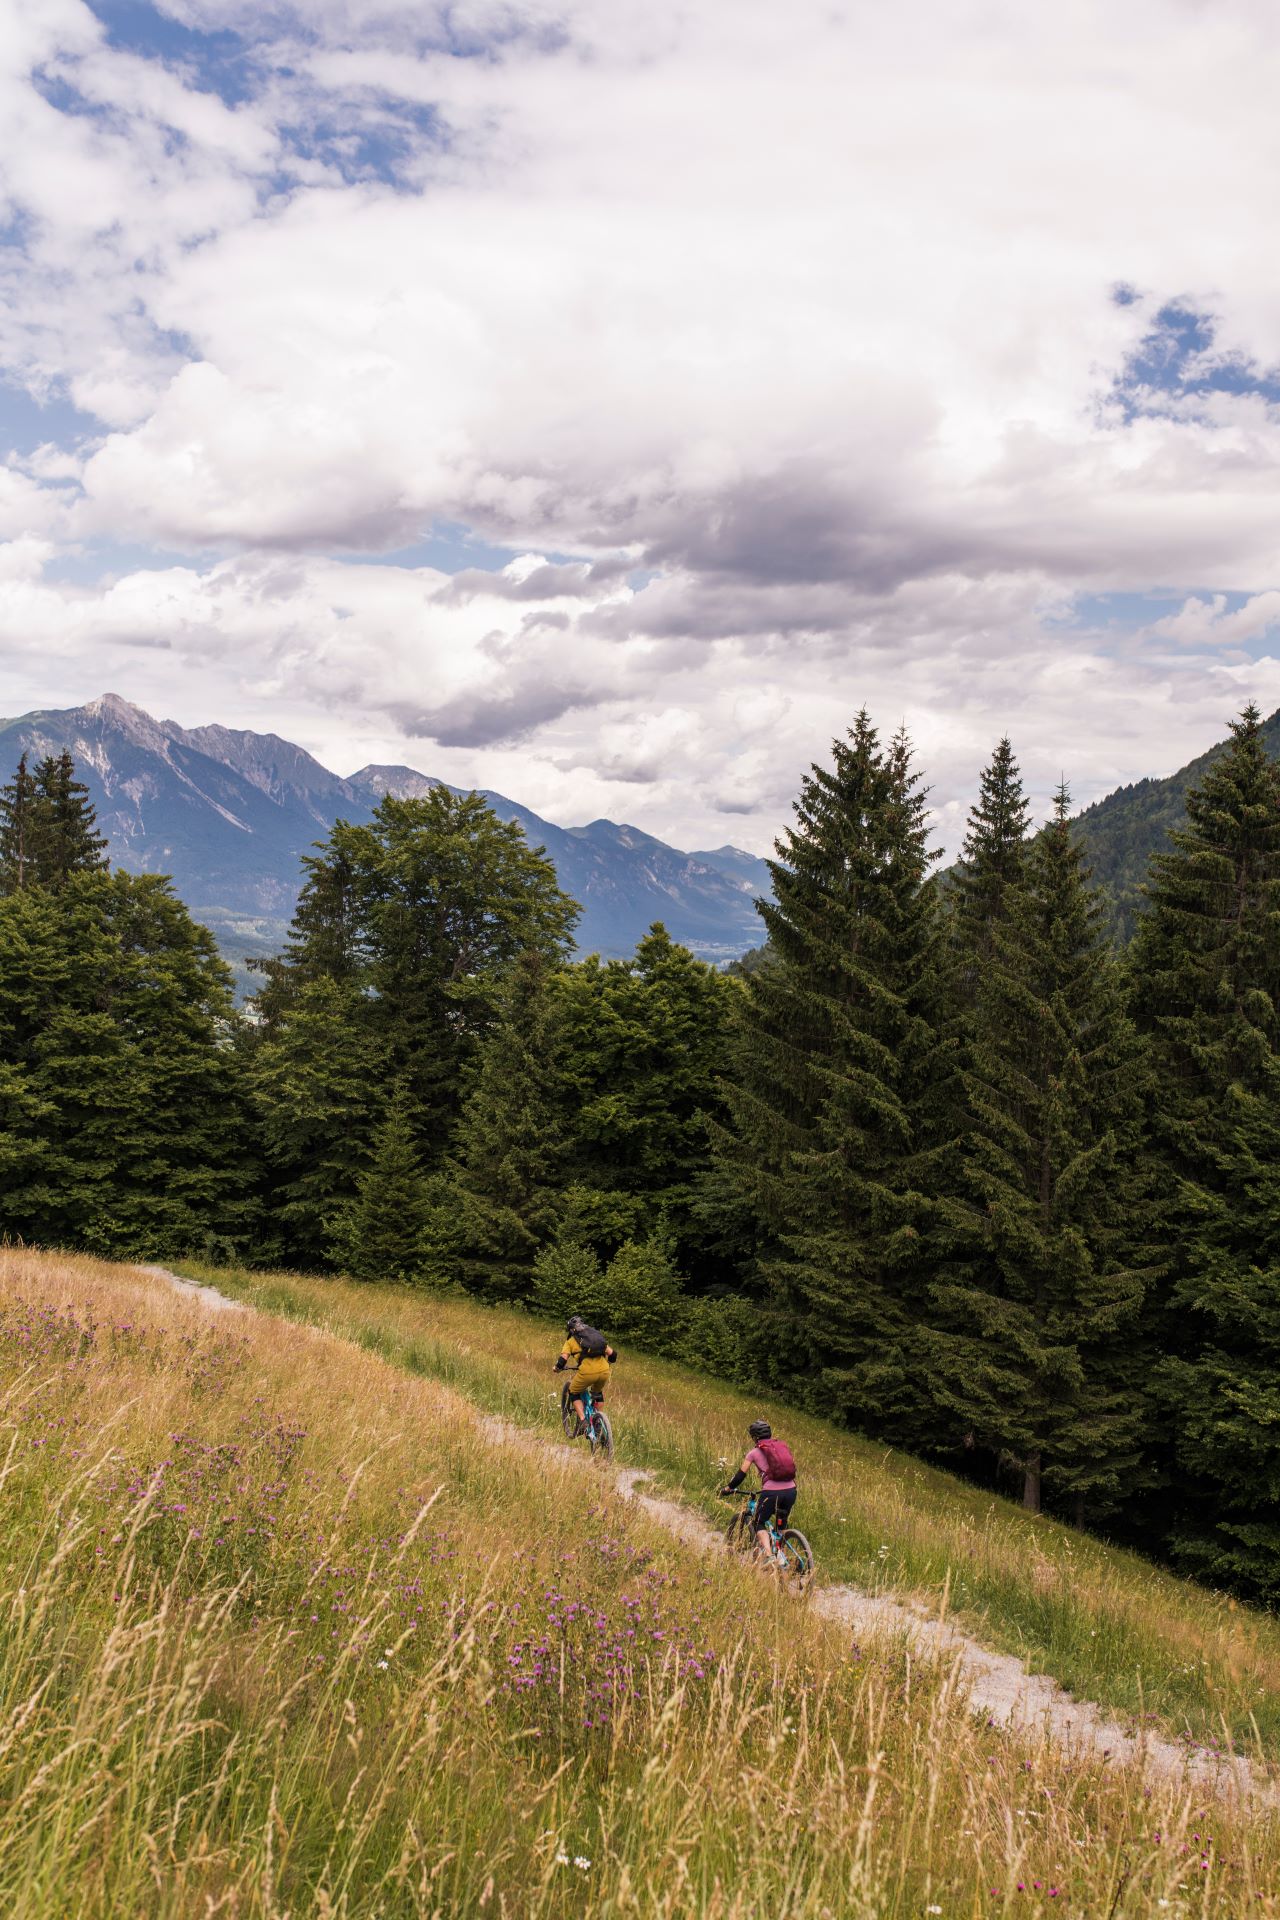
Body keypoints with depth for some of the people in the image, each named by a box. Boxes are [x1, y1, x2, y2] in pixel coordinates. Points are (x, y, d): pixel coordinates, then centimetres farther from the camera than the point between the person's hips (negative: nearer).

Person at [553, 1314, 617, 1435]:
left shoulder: (571, 1341, 14)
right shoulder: (596, 1335, 25)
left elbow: (563, 1359, 0)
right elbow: (612, 1353, 21)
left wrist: (557, 1368, 21)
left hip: (587, 1372, -4)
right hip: (604, 1371, 4)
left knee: (574, 1392, 23)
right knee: (597, 1393, 34)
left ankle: (582, 1420, 6)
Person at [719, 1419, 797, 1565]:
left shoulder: (755, 1452, 7)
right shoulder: (783, 1446, 18)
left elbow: (741, 1475, 8)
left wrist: (727, 1489, 22)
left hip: (771, 1492, -4)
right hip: (790, 1491, 4)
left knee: (760, 1523, 14)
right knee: (781, 1525, 26)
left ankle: (769, 1556, -6)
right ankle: (779, 1555, 21)